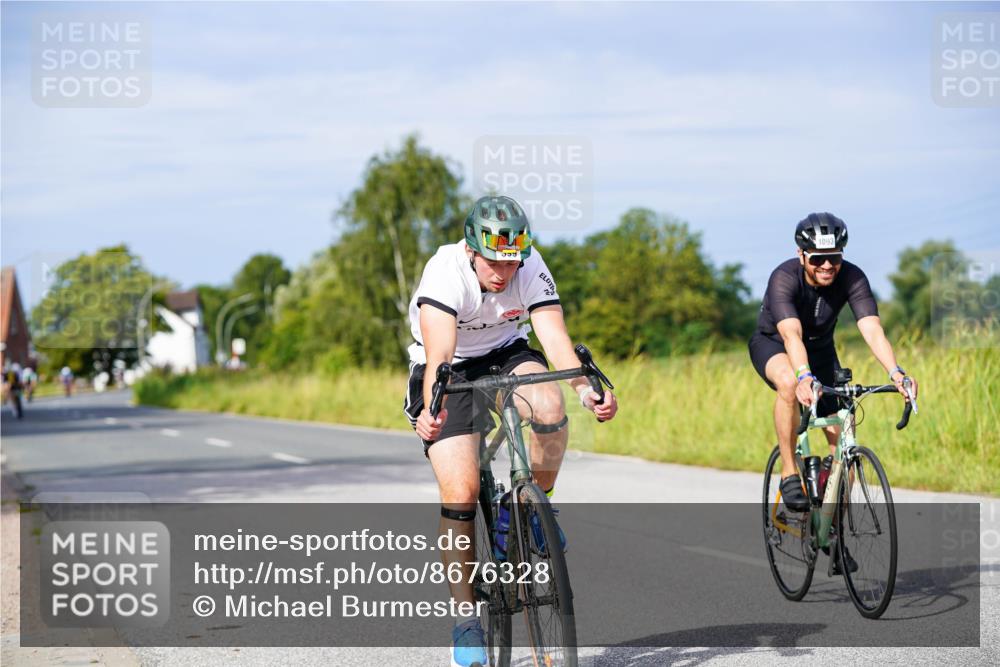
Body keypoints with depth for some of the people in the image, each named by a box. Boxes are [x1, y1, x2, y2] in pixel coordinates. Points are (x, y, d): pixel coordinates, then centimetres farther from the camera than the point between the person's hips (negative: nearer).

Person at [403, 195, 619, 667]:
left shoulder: (532, 270, -21)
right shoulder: (446, 271, -30)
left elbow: (555, 337, -31)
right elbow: (438, 353, -42)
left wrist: (586, 389, -50)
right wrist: (431, 409, -60)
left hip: (505, 353, 2)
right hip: (450, 369, -2)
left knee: (549, 407, -33)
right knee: (460, 494, -16)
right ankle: (466, 621, -4)